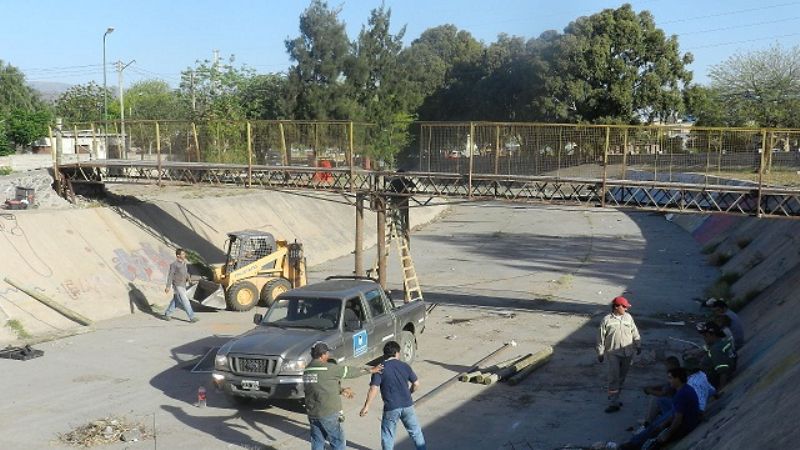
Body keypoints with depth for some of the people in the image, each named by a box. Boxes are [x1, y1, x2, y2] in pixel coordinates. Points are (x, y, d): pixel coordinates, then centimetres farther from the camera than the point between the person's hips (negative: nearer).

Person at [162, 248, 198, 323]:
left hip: (183, 285, 9)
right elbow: (170, 276, -14)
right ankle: (192, 317, -8)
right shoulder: (174, 264, -15)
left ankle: (167, 314, 29)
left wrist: (187, 277, 0)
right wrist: (168, 286, -14)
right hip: (177, 286, -9)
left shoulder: (184, 263, 9)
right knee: (185, 302, -9)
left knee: (175, 301, 17)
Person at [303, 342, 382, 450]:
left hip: (312, 413, 7)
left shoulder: (307, 370, 7)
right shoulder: (328, 368, -15)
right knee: (338, 441, 7)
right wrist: (370, 370, 8)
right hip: (328, 413, -7)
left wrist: (341, 391, 17)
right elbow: (349, 371, -5)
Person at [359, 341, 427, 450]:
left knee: (387, 436, 12)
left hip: (391, 408, -3)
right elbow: (416, 384, 5)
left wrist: (366, 406, -9)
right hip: (407, 405, 3)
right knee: (415, 431, 19)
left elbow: (374, 389, -15)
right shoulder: (405, 366, 1)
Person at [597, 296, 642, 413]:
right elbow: (601, 337, -3)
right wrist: (600, 353, -3)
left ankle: (614, 398, 26)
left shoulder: (628, 317, 3)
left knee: (622, 377, 11)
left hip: (627, 353, 4)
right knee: (614, 377, -10)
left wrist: (638, 345, 12)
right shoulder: (607, 320, -8)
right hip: (613, 353, -4)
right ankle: (613, 403, -9)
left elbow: (634, 332, 13)